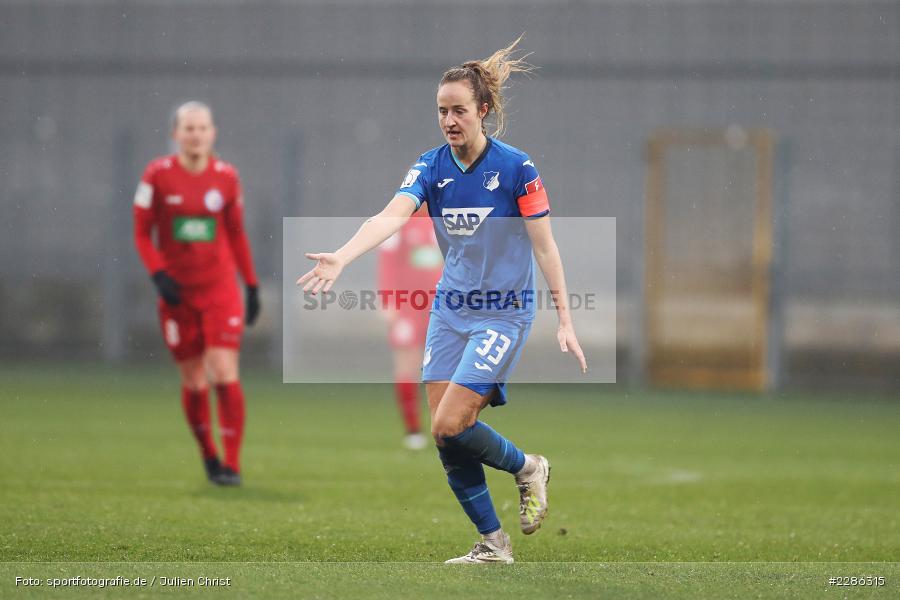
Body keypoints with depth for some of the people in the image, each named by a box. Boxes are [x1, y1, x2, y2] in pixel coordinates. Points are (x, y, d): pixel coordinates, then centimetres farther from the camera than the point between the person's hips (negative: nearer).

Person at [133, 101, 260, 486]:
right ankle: (208, 456, 24)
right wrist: (158, 274, -15)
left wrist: (252, 286, 11)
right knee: (194, 382, 5)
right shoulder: (158, 176, -4)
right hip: (177, 292, 0)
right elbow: (142, 233, 0)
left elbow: (236, 235, 11)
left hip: (220, 288, 0)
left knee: (225, 375, -11)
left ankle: (232, 463, -7)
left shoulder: (226, 177, 1)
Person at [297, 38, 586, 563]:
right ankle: (493, 543, 15)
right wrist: (342, 258, -36)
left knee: (450, 426, -16)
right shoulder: (431, 167, -2)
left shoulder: (516, 167, -12)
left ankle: (527, 467, 12)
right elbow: (391, 216, -18)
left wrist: (565, 321, -13)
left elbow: (546, 248, -9)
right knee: (446, 439, 1)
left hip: (504, 312, -5)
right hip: (451, 310, 5)